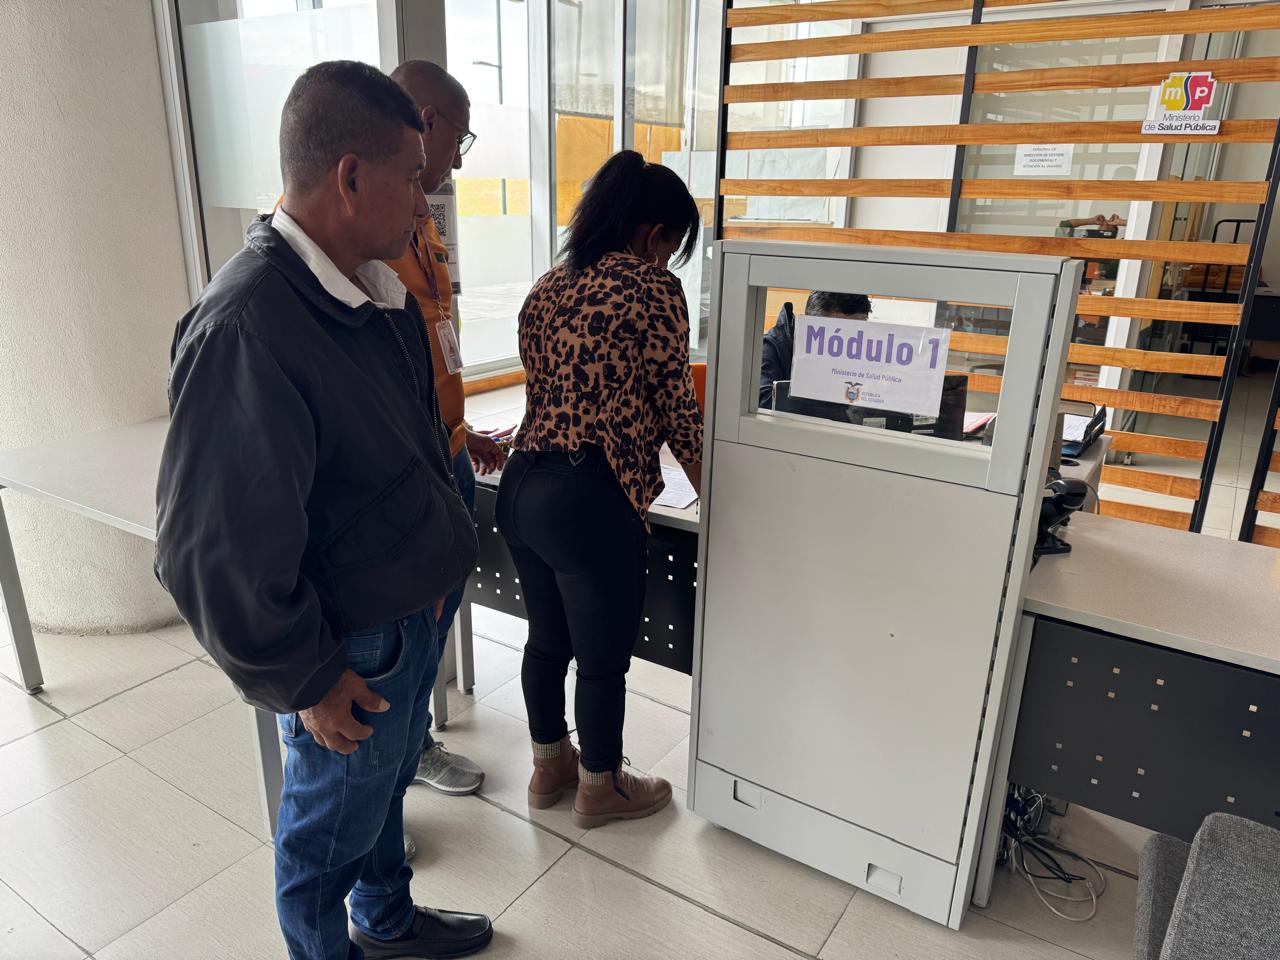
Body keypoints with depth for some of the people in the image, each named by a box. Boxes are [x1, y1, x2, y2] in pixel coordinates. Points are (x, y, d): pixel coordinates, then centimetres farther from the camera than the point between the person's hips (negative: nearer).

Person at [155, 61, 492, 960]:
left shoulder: (376, 292, -1)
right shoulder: (243, 328, -30)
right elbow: (216, 549, -26)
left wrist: (432, 562, 15)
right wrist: (302, 682, -15)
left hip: (409, 607, 9)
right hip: (351, 650, -8)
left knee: (387, 782, 29)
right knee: (331, 826, 18)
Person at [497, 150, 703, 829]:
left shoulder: (548, 285, 12)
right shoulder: (651, 287, -8)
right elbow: (674, 407, -6)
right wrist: (711, 492, 8)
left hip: (521, 485, 8)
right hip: (590, 500, -8)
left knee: (546, 638, 24)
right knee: (603, 657, 13)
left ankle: (549, 767, 44)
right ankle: (599, 788, 34)